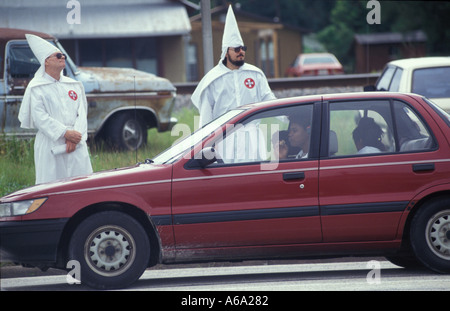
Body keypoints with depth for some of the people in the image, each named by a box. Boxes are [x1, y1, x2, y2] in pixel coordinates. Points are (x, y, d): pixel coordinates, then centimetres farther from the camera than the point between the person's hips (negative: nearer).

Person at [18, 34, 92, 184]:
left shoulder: (74, 85, 15)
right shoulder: (36, 88, 1)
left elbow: (81, 113, 7)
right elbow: (40, 117, -9)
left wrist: (75, 138, -9)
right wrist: (65, 133, -17)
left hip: (77, 144, 4)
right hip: (50, 146, -4)